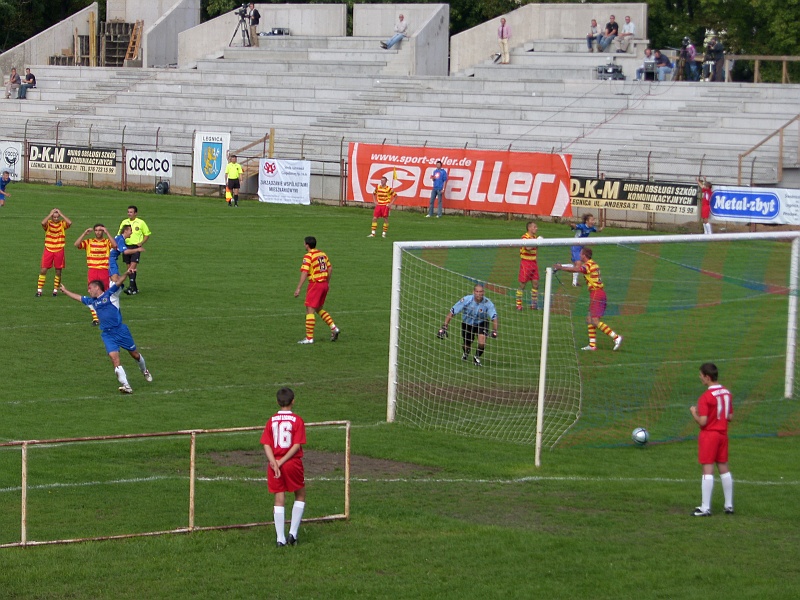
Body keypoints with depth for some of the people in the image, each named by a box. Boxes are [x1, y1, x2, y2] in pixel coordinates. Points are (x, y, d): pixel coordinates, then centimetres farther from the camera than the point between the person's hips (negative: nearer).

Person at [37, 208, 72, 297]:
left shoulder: (62, 224, 1)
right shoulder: (48, 224, -3)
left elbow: (70, 223, -20)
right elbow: (43, 222, -26)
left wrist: (61, 214, -13)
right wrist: (51, 214, -17)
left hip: (59, 251, 1)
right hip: (48, 250, -1)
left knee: (58, 271, 5)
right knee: (43, 270, -5)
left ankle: (55, 290, 16)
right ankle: (39, 290, -1)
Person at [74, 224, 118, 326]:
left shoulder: (107, 241, 5)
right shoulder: (89, 242, 8)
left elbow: (114, 245, -17)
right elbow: (76, 244, -5)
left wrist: (107, 233, -14)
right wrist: (85, 233, -8)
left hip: (104, 271, -1)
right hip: (92, 271, 1)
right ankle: (95, 318, 1)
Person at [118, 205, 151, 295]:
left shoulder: (140, 223, 0)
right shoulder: (124, 222, 10)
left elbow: (147, 235, 7)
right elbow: (119, 234, 17)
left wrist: (141, 243, -8)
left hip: (136, 247, -5)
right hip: (126, 246, 5)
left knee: (133, 266, -17)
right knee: (129, 267, 6)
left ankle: (131, 287, -22)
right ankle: (135, 288, 15)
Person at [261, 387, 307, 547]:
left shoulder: (271, 421, 3)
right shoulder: (297, 420, -6)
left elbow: (266, 445, -6)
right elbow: (297, 445, -13)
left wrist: (275, 463, -14)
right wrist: (281, 462, -12)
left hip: (275, 464, 2)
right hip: (293, 463, -2)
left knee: (279, 500, 6)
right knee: (300, 496, 16)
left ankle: (280, 538, 2)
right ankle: (293, 533, 7)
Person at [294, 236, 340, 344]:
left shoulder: (308, 256, -13)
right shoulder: (322, 254, 10)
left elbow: (304, 273, -20)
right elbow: (330, 267, 17)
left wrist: (298, 288, -20)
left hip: (315, 284, -8)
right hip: (324, 284, 8)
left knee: (310, 310, -4)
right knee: (319, 309, 21)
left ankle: (309, 338, -6)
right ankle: (334, 328, 12)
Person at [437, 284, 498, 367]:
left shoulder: (488, 303, -28)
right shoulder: (466, 300, -28)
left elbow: (494, 317, -29)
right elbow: (452, 312, -23)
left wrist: (494, 331, -47)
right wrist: (444, 327, -26)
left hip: (481, 323, -1)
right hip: (467, 323, 1)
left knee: (482, 342, -25)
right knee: (466, 345, 9)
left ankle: (477, 357, 7)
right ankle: (466, 353, 50)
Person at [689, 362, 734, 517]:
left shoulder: (706, 397, -18)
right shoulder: (727, 393, 4)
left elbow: (702, 421, -20)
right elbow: (730, 417, 9)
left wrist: (694, 412, -2)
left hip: (709, 436, -7)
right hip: (723, 434, 7)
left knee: (708, 470, -5)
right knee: (724, 469, 13)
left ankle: (705, 508, -4)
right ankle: (729, 505, 18)